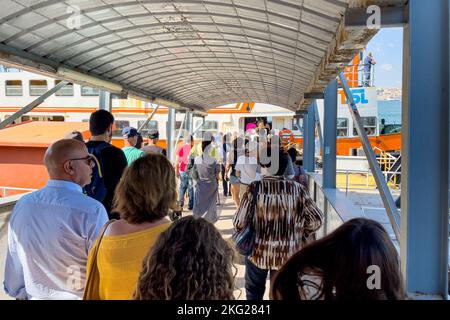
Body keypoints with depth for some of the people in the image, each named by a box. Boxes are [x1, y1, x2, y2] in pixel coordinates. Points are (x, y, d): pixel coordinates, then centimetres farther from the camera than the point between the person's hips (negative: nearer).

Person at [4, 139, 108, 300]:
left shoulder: (22, 204, -7)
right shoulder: (92, 211, -25)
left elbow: (14, 264, 2)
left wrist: (19, 293, 16)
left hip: (36, 295, 5)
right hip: (79, 296, -4)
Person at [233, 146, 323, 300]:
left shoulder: (255, 188, -15)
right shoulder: (297, 189, -9)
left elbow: (239, 222, -15)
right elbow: (316, 219, -7)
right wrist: (300, 237, 8)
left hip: (258, 252, -1)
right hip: (287, 254, 2)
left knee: (254, 292, 22)